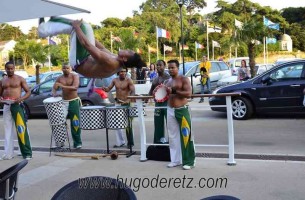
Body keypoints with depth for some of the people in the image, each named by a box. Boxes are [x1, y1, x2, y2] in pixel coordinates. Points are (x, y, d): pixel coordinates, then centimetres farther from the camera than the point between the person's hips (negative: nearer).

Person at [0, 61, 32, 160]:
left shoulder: (20, 79, 3)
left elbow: (28, 92, 1)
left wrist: (21, 98, -17)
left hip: (17, 105, -5)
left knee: (21, 128, -9)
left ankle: (27, 153, -5)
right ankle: (8, 153, 13)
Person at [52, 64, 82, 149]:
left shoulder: (74, 76, -4)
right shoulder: (59, 78, 8)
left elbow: (75, 87, -19)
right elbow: (54, 88, 5)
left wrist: (63, 86, -31)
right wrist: (54, 93, -20)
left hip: (74, 101, -3)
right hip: (64, 102, 3)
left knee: (75, 123, -2)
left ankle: (77, 143, 6)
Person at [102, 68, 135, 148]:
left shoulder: (129, 80, -9)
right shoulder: (115, 80, 6)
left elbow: (133, 92, -16)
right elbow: (109, 89, 7)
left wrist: (128, 100, -33)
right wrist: (105, 89, -17)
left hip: (126, 104, -5)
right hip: (117, 103, 5)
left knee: (128, 124, -3)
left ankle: (130, 142, 7)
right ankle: (120, 142, 17)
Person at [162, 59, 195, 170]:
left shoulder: (184, 79, -6)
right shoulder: (168, 81, 16)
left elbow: (188, 93, -18)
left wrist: (174, 91, -23)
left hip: (182, 110, -7)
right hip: (170, 111, 7)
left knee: (185, 136, -6)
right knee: (173, 136, 8)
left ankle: (189, 161, 1)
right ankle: (175, 160, 16)